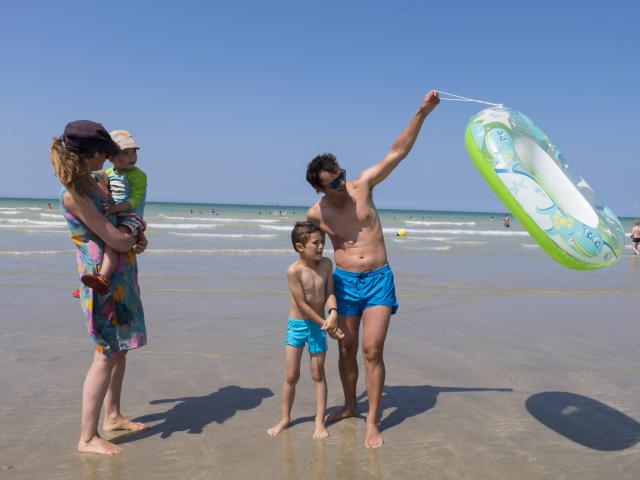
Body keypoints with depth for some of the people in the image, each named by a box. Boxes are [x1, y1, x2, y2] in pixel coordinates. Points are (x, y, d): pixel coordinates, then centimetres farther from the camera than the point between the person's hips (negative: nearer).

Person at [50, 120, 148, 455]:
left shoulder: (94, 180, 7)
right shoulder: (74, 194, -20)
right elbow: (114, 239, -21)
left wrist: (131, 234, 4)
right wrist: (136, 242, 0)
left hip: (121, 276, 9)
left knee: (121, 349, 16)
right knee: (106, 355, -5)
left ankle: (112, 416, 30)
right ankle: (87, 438, 5)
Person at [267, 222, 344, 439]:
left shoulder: (326, 264, -5)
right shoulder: (294, 270, -20)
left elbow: (329, 293, -3)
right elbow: (302, 304, -19)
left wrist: (333, 313, -23)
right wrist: (325, 324, -18)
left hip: (318, 326, 3)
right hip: (296, 325, -3)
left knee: (317, 374, 9)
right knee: (291, 375, 5)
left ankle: (320, 420, 19)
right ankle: (284, 418, 21)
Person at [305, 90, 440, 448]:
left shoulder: (362, 186, -7)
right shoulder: (316, 214, -5)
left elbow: (398, 152, -8)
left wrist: (421, 113, -15)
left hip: (379, 280, -1)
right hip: (344, 283, 1)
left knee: (372, 350, -7)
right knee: (347, 349, 11)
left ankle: (373, 423, 4)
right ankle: (350, 406, 34)